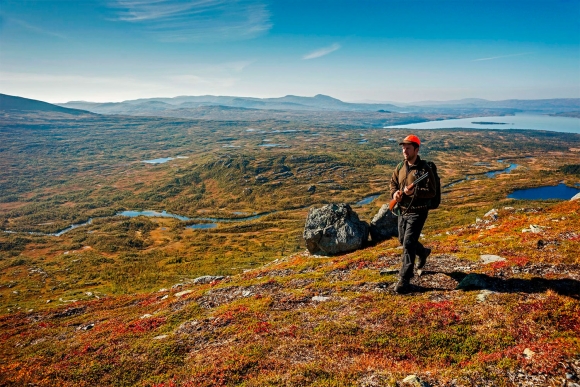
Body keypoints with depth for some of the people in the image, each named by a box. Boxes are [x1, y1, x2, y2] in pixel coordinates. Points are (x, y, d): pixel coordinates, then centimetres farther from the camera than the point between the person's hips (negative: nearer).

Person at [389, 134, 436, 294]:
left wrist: (414, 191, -31)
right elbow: (393, 183, 15)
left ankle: (404, 280, -5)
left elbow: (431, 192, -16)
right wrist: (394, 193, -7)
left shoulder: (424, 169, -14)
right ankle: (423, 252, 52)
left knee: (408, 244, -12)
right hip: (402, 210, 7)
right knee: (403, 240, 22)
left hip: (417, 212, -7)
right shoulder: (400, 167, 5)